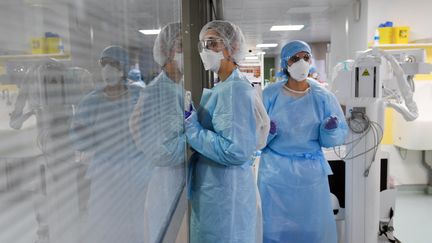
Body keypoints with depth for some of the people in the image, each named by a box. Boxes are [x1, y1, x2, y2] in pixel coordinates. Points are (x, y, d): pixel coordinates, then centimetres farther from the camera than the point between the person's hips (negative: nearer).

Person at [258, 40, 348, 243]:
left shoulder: (322, 96, -3)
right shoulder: (270, 95, -5)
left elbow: (340, 135, -2)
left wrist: (330, 129, -23)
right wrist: (267, 132, -24)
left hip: (311, 171, 1)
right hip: (275, 171, 0)